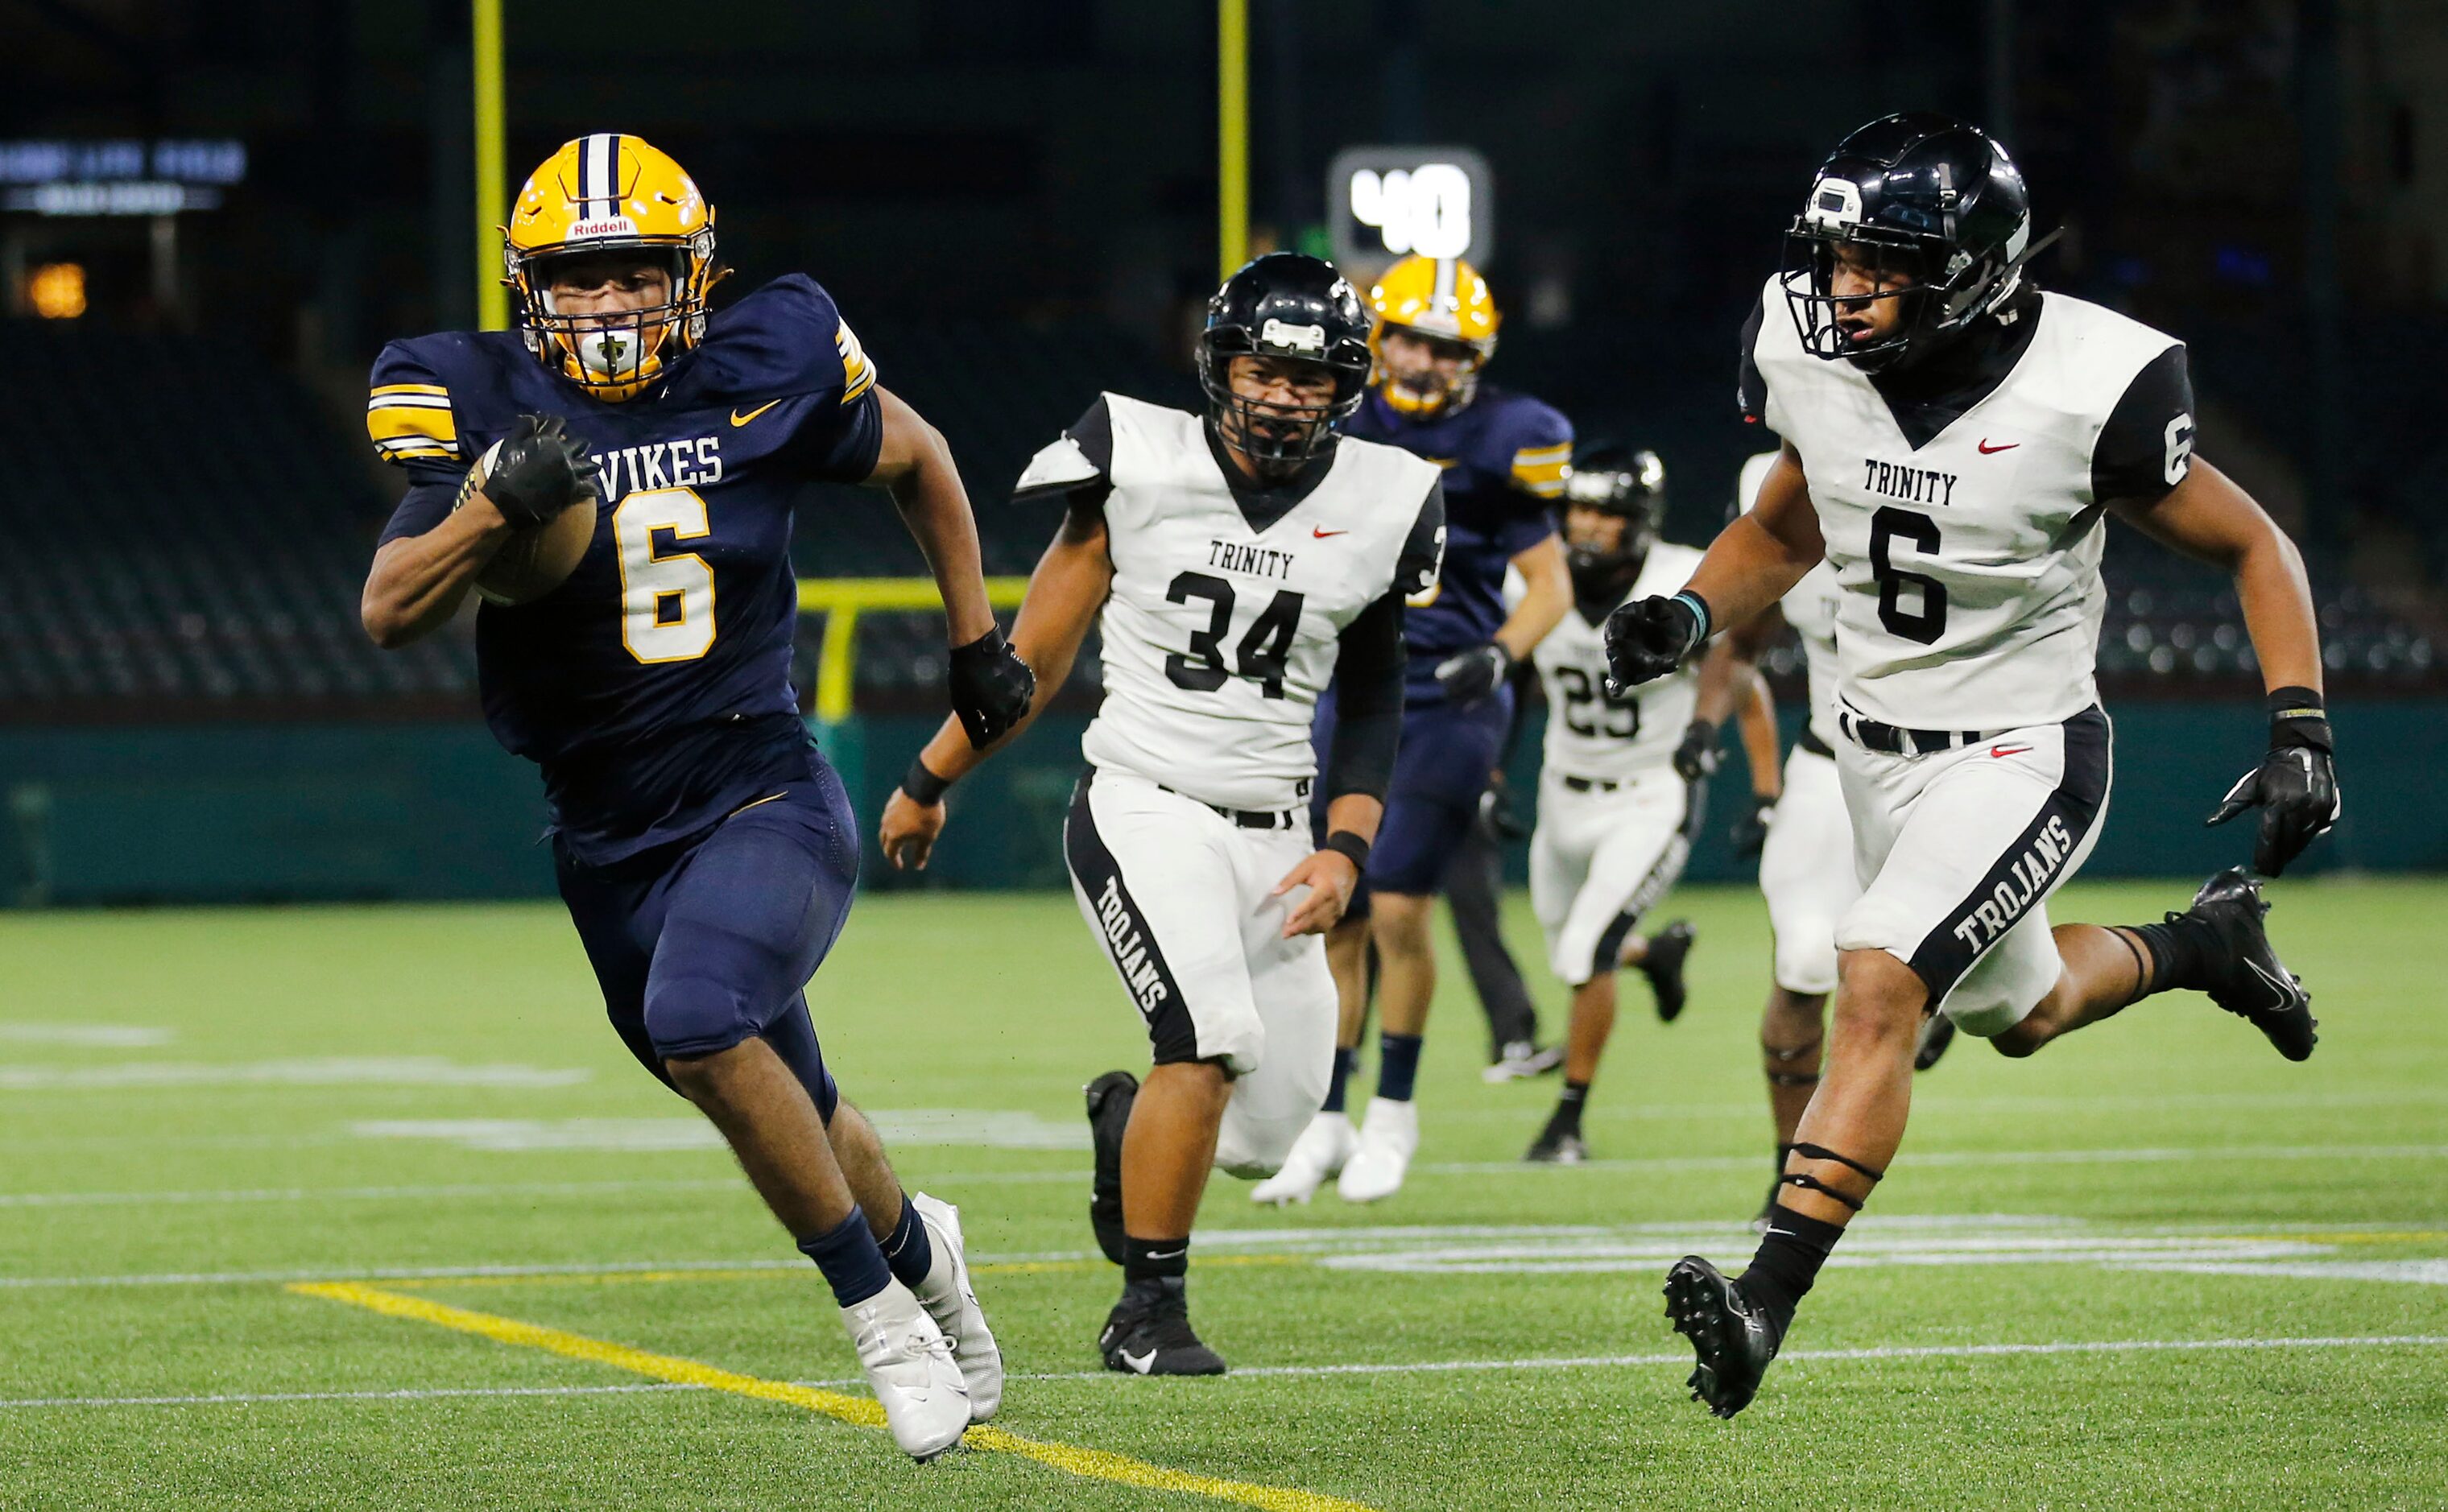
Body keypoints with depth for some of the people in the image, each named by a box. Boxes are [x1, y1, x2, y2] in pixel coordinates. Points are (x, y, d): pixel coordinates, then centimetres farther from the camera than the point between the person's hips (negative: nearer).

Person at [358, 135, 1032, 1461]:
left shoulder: (763, 374, -8)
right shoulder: (478, 400, -8)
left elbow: (916, 460, 12)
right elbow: (389, 613, -18)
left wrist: (976, 640, 16)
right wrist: (492, 508, -34)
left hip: (765, 799, -3)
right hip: (610, 838, 3)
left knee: (700, 1024, -30)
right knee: (788, 1119, 15)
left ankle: (878, 1304, -13)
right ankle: (916, 1254, 48)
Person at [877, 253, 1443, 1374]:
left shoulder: (1377, 505, 2)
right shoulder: (1143, 466, -7)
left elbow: (1374, 704, 13)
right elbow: (1037, 651, 3)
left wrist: (1346, 851, 0)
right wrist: (930, 782, 10)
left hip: (1272, 832, 4)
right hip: (1143, 808, -4)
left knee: (1265, 1134, 3)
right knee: (1215, 1031, -27)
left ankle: (1126, 1124, 38)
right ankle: (1148, 1313, -12)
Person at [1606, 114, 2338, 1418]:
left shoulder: (2086, 392, -24)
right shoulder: (1811, 363, -10)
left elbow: (2254, 550, -9)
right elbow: (1784, 533, 11)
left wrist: (2299, 733, -19)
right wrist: (1689, 616, -9)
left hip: (2022, 758, -6)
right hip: (1875, 742, 6)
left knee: (1877, 987, -24)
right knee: (2017, 1013, 24)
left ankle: (1764, 1305, -27)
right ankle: (2203, 944, 54)